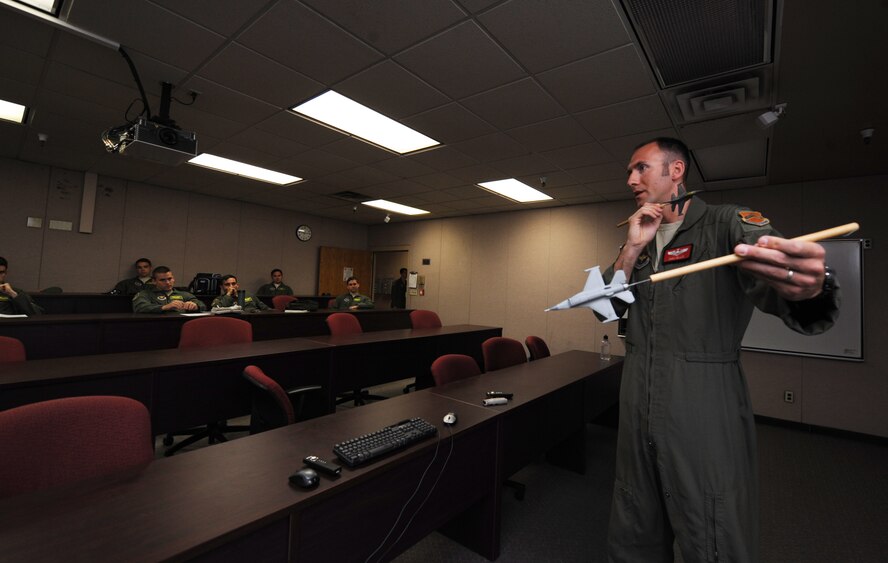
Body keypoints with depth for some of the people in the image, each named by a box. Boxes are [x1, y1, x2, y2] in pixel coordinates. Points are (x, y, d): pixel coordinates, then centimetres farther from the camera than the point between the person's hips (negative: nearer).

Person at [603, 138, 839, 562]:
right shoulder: (638, 241, 12)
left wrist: (808, 287, -46)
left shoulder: (728, 224, -5)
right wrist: (632, 249, -7)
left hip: (706, 420, -5)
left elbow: (774, 281, -23)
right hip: (637, 417, 6)